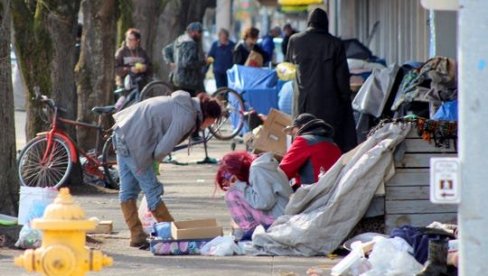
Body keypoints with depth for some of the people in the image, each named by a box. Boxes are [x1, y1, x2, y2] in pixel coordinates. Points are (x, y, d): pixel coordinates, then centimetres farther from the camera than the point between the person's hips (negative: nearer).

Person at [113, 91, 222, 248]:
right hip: (134, 141, -10)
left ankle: (137, 236, 16)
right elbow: (164, 148, -17)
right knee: (152, 191, -1)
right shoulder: (187, 117, -14)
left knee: (128, 190, 11)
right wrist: (155, 158, 3)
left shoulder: (183, 104, 16)